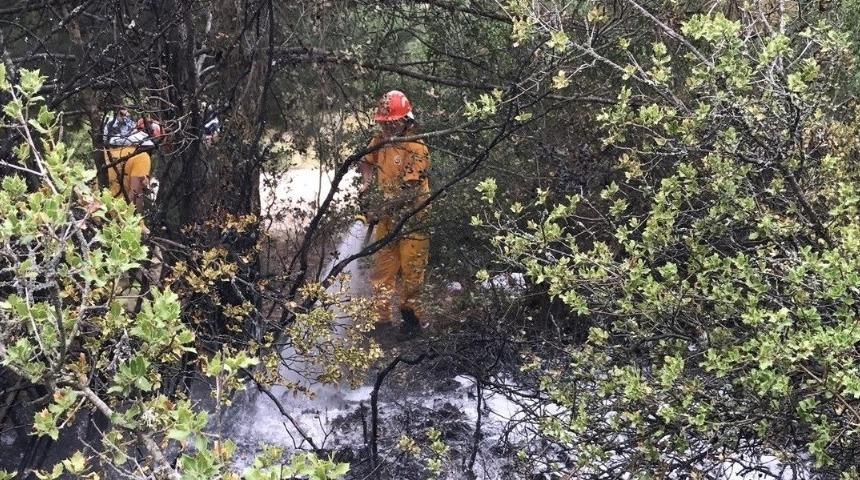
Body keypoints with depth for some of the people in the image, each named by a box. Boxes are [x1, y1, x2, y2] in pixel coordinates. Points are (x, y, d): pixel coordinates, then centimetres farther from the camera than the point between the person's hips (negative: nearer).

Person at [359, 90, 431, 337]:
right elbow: (366, 161, 20)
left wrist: (385, 206, -29)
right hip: (387, 216, 7)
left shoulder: (416, 149, -18)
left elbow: (411, 189, -23)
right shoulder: (380, 140, 3)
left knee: (411, 269, 1)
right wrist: (367, 182, 0)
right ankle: (381, 316, 16)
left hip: (411, 217, -6)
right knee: (382, 268, 9)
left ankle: (411, 313, 15)